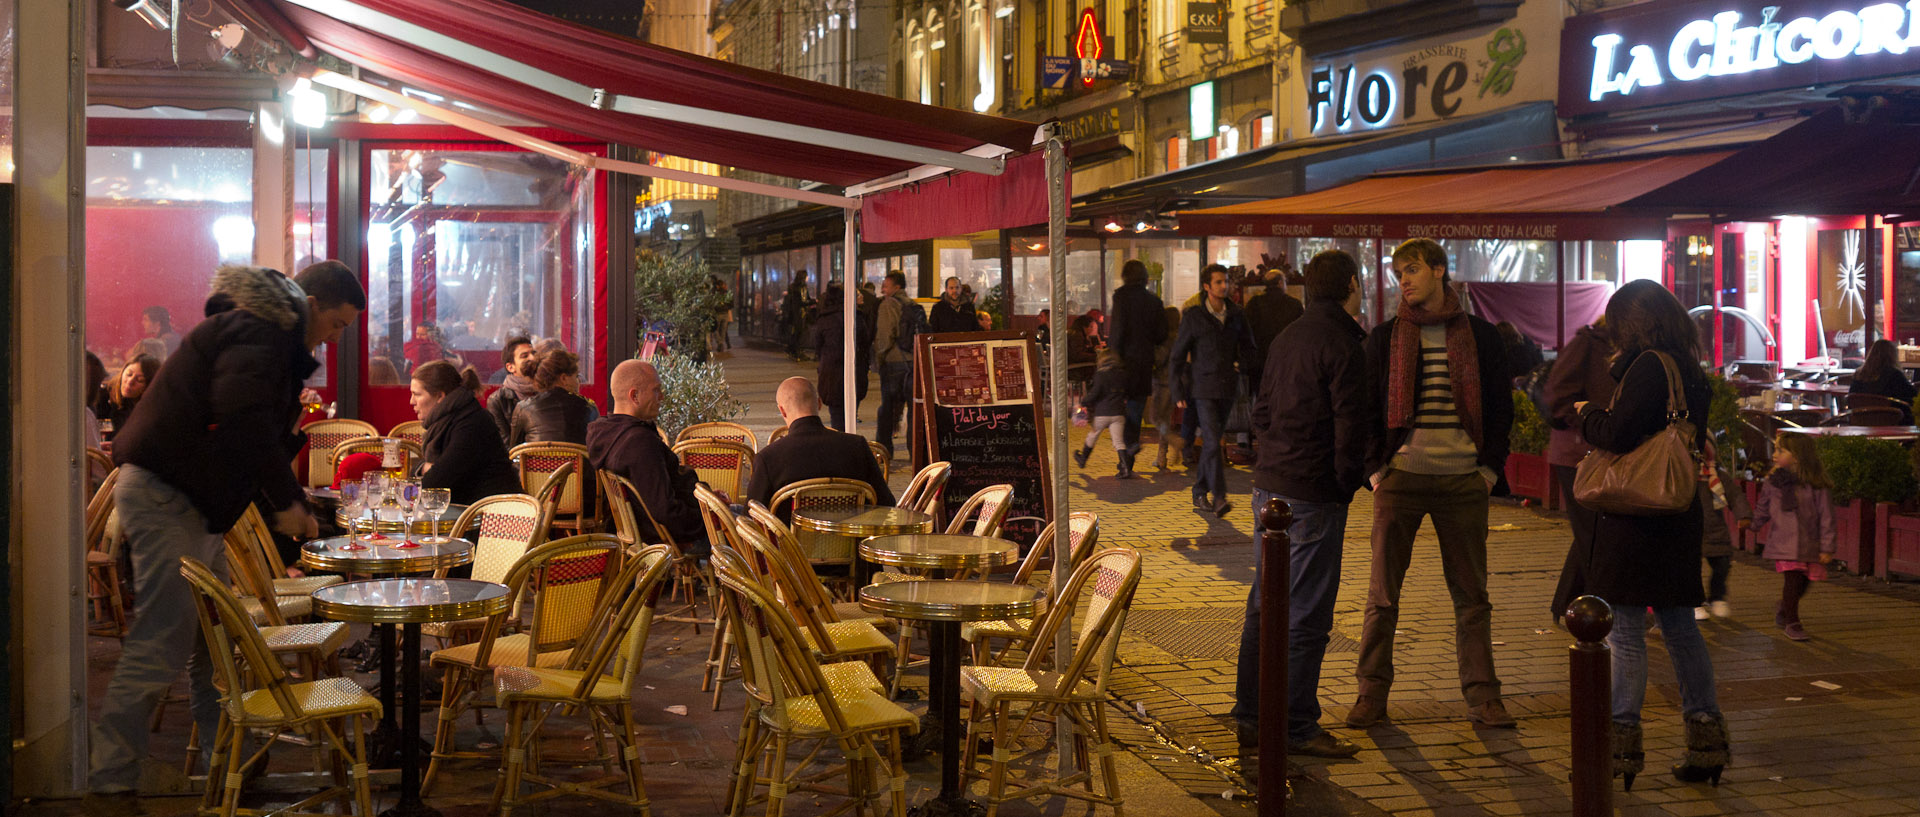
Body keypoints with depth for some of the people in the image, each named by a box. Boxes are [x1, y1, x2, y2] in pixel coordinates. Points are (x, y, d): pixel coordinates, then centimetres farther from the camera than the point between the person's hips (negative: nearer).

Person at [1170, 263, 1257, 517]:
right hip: (1204, 388, -4)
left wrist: (1240, 364, 5)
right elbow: (1177, 355, 2)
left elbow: (1248, 347, 23)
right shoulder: (1193, 317, -3)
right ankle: (1218, 498, -19)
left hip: (1228, 388, 4)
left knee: (1212, 441, 12)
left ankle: (1199, 492, 23)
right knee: (1212, 442, -15)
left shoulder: (1236, 315, 8)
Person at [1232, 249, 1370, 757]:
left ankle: (1251, 717, 20)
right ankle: (1296, 726, 3)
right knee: (1307, 614, -2)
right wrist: (1347, 481, -3)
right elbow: (1351, 425, -15)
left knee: (1265, 603, 14)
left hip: (1269, 486, 9)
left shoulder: (1285, 338, 12)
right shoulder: (1342, 345, -13)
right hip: (1314, 495, -8)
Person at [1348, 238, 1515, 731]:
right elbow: (1367, 405, 9)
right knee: (1382, 592, 1)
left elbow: (1500, 406, 9)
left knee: (1471, 593, 5)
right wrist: (1375, 468, -1)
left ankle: (1481, 695, 12)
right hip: (1401, 476, 0)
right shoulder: (1384, 338, 7)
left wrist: (1490, 468, 0)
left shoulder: (1480, 336, 7)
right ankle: (1372, 692, 10)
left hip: (1463, 480, 0)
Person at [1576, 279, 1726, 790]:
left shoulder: (1648, 367, -15)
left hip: (1634, 518, -8)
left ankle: (1622, 745, -1)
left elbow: (1616, 435, -20)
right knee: (1680, 628, 14)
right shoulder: (1692, 373, 11)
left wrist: (1589, 415, 1)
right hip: (1678, 517, 8)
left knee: (1624, 633, -3)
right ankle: (1706, 736, 17)